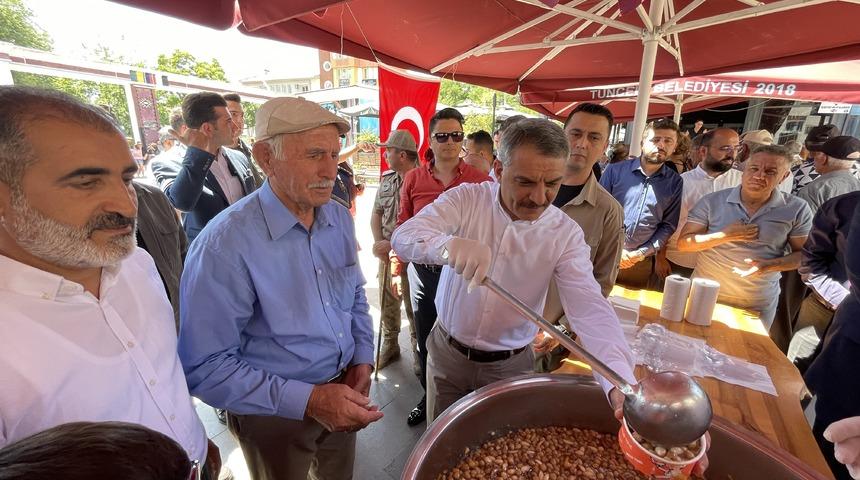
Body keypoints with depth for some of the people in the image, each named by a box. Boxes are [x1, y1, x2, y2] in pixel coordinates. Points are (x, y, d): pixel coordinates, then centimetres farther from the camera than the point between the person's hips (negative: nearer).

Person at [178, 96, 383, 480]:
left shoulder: (339, 218, -6)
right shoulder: (225, 245, -25)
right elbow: (205, 367, -22)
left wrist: (362, 359, -5)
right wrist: (307, 400, -28)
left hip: (342, 394, 6)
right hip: (275, 413, -5)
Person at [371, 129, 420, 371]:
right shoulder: (386, 179, 10)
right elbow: (376, 214, 13)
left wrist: (392, 245, -15)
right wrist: (379, 242, -2)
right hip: (386, 253, 6)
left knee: (413, 306, 5)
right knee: (387, 303, 15)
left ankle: (419, 351, 25)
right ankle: (390, 346, 34)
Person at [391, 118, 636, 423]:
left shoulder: (566, 234, -13)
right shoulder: (466, 199, -15)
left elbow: (589, 307, -22)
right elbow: (403, 237, -26)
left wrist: (621, 379, -38)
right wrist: (450, 244, -48)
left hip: (511, 365, 0)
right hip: (447, 352, 1)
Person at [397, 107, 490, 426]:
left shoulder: (478, 180, -5)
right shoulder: (413, 179, 1)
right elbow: (403, 227, 5)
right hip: (423, 270, 3)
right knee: (425, 337, 18)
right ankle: (429, 396, 41)